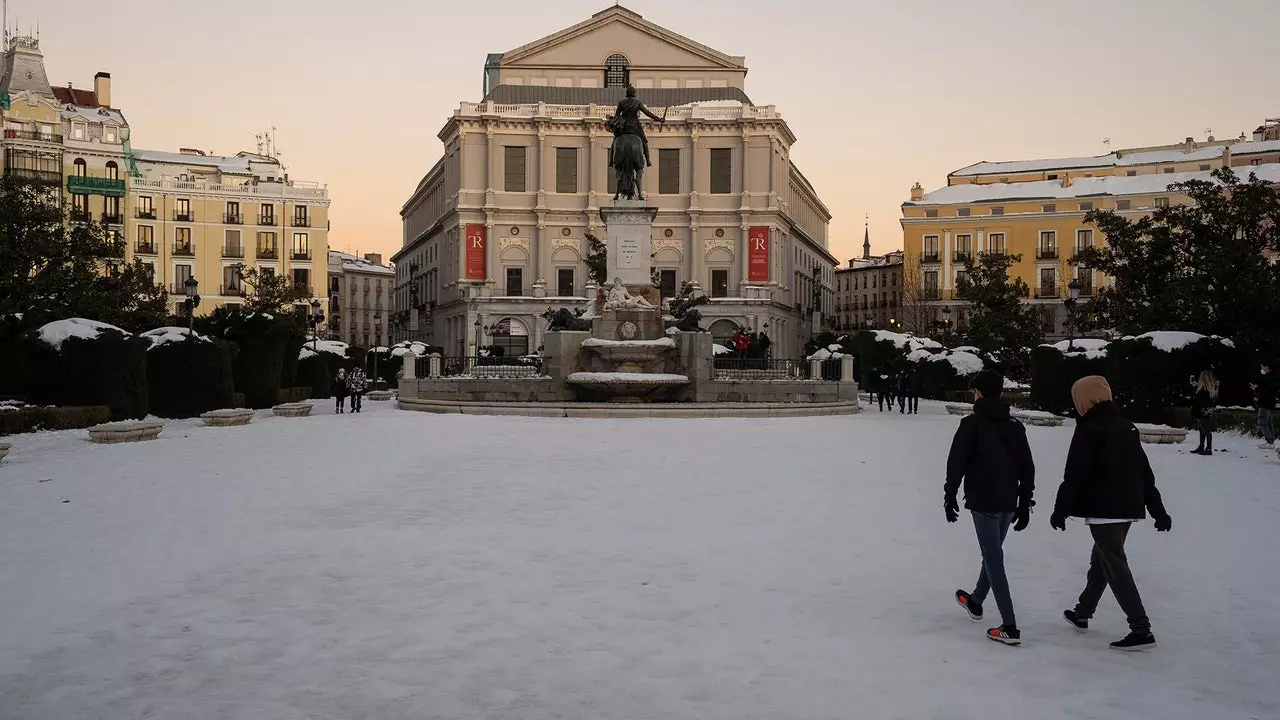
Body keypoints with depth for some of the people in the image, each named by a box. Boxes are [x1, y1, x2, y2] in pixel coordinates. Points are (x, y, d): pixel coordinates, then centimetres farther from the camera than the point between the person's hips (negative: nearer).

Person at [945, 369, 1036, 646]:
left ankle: (1010, 627, -8)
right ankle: (976, 601, 44)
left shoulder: (972, 424, -8)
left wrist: (950, 496, -2)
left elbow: (956, 463, -11)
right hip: (1008, 503, 6)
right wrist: (1025, 504, 16)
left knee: (994, 560, -4)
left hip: (983, 502, -6)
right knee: (992, 554, 23)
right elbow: (1027, 468, 10)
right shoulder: (1015, 426, 9)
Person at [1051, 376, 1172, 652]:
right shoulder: (1127, 427, 13)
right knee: (1102, 560, 20)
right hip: (1128, 508, 9)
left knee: (1115, 567, -6)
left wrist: (1060, 509, -10)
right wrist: (1158, 510, 18)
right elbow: (1145, 472, 15)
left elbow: (1074, 475, -16)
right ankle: (1082, 613, 33)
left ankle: (1141, 629, -10)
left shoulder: (1089, 430, -12)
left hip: (1103, 510, -9)